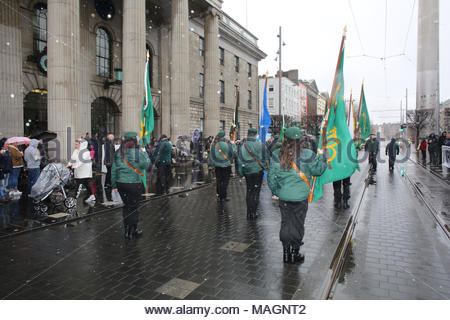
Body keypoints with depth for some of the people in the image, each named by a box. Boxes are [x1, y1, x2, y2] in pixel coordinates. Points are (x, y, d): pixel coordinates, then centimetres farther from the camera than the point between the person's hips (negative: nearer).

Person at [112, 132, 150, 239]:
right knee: (133, 208, 6)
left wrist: (114, 185, 13)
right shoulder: (138, 152, -13)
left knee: (127, 206, 18)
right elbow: (146, 164, -4)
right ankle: (132, 231, 14)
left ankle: (127, 230, 28)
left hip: (120, 183, 5)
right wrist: (144, 153, 9)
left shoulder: (118, 153, 4)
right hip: (134, 184, -5)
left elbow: (114, 170, 7)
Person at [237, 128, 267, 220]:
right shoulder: (260, 145, -7)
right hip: (258, 171, -2)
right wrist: (264, 167, 15)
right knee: (256, 192, 5)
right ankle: (253, 214, 7)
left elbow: (239, 160, -1)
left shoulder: (242, 145, -4)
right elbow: (264, 158, -1)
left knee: (249, 192, 14)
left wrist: (240, 173, 5)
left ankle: (249, 213, 18)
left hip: (247, 172, 2)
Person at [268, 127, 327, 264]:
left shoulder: (277, 155, -5)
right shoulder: (306, 155, -13)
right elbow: (318, 170, 0)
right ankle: (295, 254, 24)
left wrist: (276, 191, 14)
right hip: (300, 197, -2)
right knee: (298, 225, 12)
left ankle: (286, 253, 24)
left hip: (283, 197, 2)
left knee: (285, 224, 14)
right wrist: (321, 156, 15)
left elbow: (271, 177, 0)